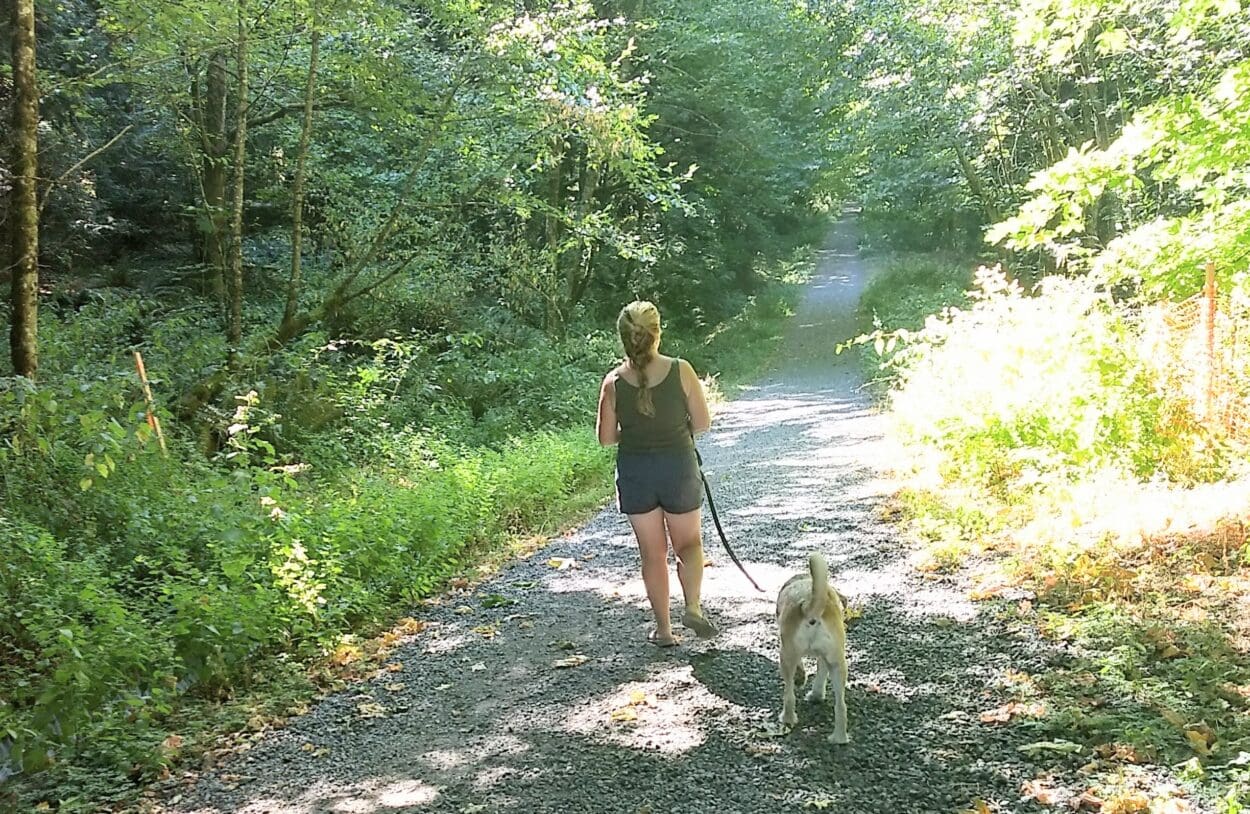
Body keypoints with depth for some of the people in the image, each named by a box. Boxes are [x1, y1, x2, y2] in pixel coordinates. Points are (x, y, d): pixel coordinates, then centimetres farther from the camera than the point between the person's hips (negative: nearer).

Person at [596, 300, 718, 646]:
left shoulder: (614, 382, -9)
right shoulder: (681, 371, -12)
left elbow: (606, 437, -3)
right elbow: (702, 423, -6)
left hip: (634, 472, 1)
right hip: (678, 466, -1)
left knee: (653, 552, 13)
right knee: (688, 542, 18)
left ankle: (663, 628, 18)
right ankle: (692, 606, -3)